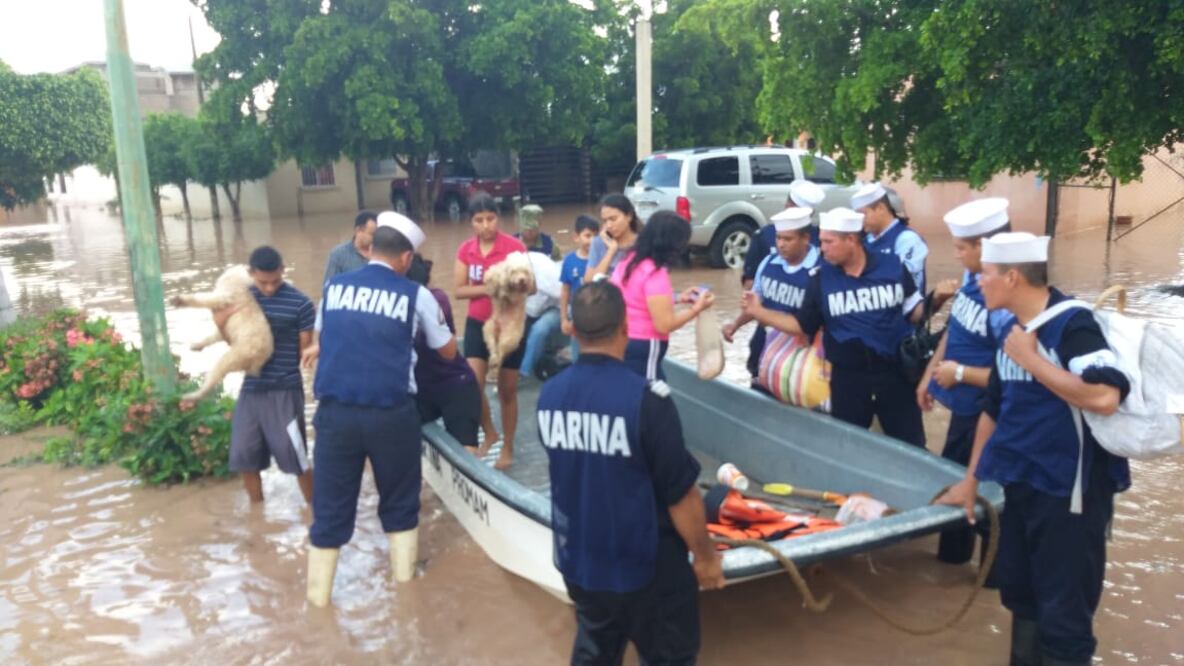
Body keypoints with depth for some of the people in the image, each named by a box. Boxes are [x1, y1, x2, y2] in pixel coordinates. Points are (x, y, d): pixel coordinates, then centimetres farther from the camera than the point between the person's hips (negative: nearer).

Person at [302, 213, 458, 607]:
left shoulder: (333, 287, 8)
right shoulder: (415, 295, 2)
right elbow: (448, 352, 14)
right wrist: (438, 321, 34)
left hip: (335, 411, 2)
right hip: (391, 413, -2)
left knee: (330, 506, 10)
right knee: (399, 501, 16)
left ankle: (318, 596, 18)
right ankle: (404, 579, 27)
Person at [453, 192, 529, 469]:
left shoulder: (514, 246, -11)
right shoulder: (465, 250, 0)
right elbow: (458, 290, -3)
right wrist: (487, 288, -19)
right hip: (477, 325, 3)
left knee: (507, 391, 7)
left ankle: (507, 447, 24)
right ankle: (489, 434, 21)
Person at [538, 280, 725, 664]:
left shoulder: (549, 396, -9)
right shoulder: (646, 399, -25)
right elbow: (680, 494, -18)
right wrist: (705, 554, -3)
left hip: (578, 561, 5)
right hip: (647, 566, -5)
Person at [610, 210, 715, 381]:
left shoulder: (629, 261, 6)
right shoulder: (655, 274, -20)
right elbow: (664, 325, -21)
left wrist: (677, 299, 15)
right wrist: (697, 308, -10)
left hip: (621, 347, 9)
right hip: (641, 353, -9)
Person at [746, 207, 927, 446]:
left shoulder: (893, 266, -5)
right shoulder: (820, 277, -2)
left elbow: (914, 311, 6)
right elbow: (803, 326, 4)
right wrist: (759, 311, -4)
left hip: (894, 371, -1)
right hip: (848, 376, 1)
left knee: (911, 448, 10)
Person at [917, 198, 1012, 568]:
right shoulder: (971, 278, -2)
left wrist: (959, 372, -20)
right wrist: (928, 375, 14)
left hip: (987, 416, -9)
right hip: (964, 407, 9)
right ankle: (952, 553, 45)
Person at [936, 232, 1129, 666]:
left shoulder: (1071, 322, -17)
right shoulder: (1008, 331, 7)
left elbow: (1104, 398, -32)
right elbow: (993, 411, 15)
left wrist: (1030, 358, -22)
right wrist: (970, 481, 17)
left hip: (1069, 489, -8)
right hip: (1021, 483, 8)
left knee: (1063, 611, 2)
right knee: (1020, 593, 20)